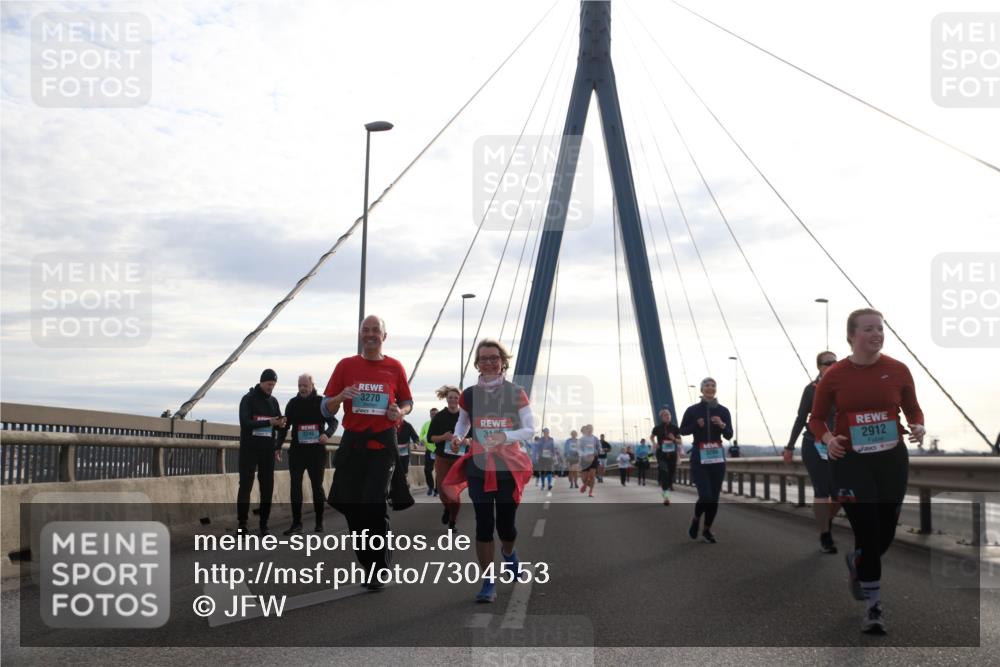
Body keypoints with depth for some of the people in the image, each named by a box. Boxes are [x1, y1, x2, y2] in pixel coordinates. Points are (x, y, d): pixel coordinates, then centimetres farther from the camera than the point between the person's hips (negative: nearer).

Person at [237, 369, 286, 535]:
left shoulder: (273, 401, 12)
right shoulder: (248, 399, -3)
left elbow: (279, 424, 13)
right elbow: (245, 423, -16)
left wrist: (280, 424, -12)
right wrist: (268, 422, -25)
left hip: (268, 449, 5)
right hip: (249, 449, -4)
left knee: (267, 487, 2)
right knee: (245, 485, -4)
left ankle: (264, 524, 6)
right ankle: (242, 523, -2)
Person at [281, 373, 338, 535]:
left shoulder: (321, 402, -1)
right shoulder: (293, 403, 5)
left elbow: (333, 421, -1)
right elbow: (285, 425, 10)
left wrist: (327, 434, -22)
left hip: (317, 451, -2)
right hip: (297, 450, 2)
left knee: (317, 486, 5)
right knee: (295, 486, -2)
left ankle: (319, 522, 16)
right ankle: (296, 523, 1)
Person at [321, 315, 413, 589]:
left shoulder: (394, 367, 4)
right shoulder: (346, 365, 5)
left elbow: (407, 402, 15)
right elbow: (326, 409, 7)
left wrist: (400, 412, -8)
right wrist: (341, 396, -15)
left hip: (382, 444, -2)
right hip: (352, 442, 2)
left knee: (375, 505, -9)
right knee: (349, 503, 5)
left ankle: (378, 569, 1)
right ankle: (367, 560, 23)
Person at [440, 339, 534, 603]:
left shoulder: (516, 394, -3)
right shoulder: (468, 395, 2)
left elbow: (530, 429, -7)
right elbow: (462, 423, 16)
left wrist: (504, 437, -25)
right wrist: (458, 437, -7)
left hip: (509, 468, -1)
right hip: (478, 468, 1)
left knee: (506, 525, 5)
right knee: (484, 524, -5)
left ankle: (508, 552, 42)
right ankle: (488, 583, 5)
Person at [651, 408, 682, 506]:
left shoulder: (675, 428, 1)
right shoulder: (658, 428, -2)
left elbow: (680, 441, 7)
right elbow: (651, 437, 17)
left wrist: (674, 439, -13)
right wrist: (655, 444, -2)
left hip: (672, 454, 2)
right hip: (661, 454, -2)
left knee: (671, 473, 8)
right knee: (663, 472, -17)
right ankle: (666, 496, -18)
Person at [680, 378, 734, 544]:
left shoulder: (723, 410, 2)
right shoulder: (692, 410, -2)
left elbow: (729, 436, 0)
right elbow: (683, 431, 5)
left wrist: (722, 425, -20)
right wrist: (696, 425, -13)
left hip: (718, 456, 3)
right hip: (699, 457, -3)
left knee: (714, 497, 4)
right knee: (706, 496, -14)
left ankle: (707, 530, 22)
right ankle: (696, 520, 16)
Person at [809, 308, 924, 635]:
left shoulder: (898, 370, -2)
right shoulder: (834, 375, -7)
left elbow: (913, 410, 11)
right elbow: (817, 418, 3)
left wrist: (918, 427, -11)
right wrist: (827, 439, -16)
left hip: (892, 460, 3)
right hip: (850, 461, -3)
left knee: (885, 533, 11)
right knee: (867, 532, -7)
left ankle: (856, 563, 46)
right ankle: (874, 606, 9)